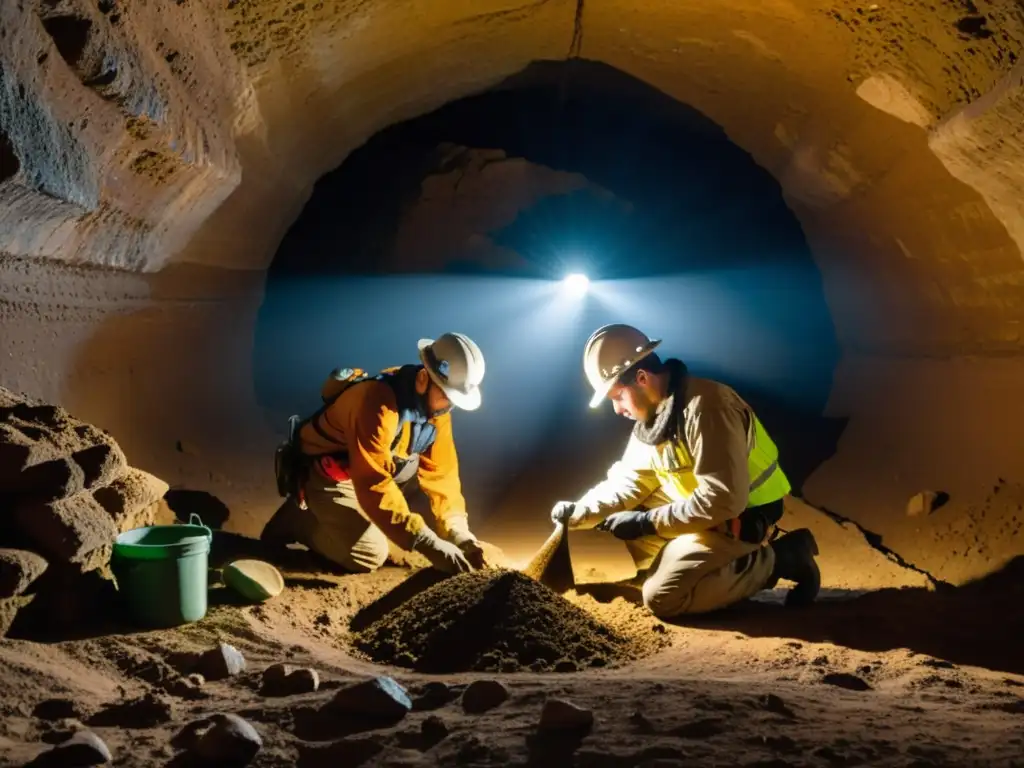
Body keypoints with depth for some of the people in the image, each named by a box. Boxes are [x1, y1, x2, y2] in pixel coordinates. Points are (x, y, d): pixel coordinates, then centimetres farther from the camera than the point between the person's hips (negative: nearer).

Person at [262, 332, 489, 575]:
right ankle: (295, 520, 2)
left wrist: (458, 531, -22)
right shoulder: (378, 401, -36)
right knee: (370, 555, -20)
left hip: (364, 470, 9)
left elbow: (441, 472, -9)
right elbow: (373, 484, -42)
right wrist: (427, 543, -44)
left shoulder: (435, 405, -11)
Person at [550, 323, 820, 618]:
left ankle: (777, 560, -5)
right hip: (703, 513, 9)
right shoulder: (653, 415, 3)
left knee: (661, 597, -18)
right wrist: (577, 513, -6)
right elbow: (627, 482, 9)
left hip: (739, 523, -9)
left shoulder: (706, 407, -28)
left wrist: (648, 522, -24)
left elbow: (723, 500, -31)